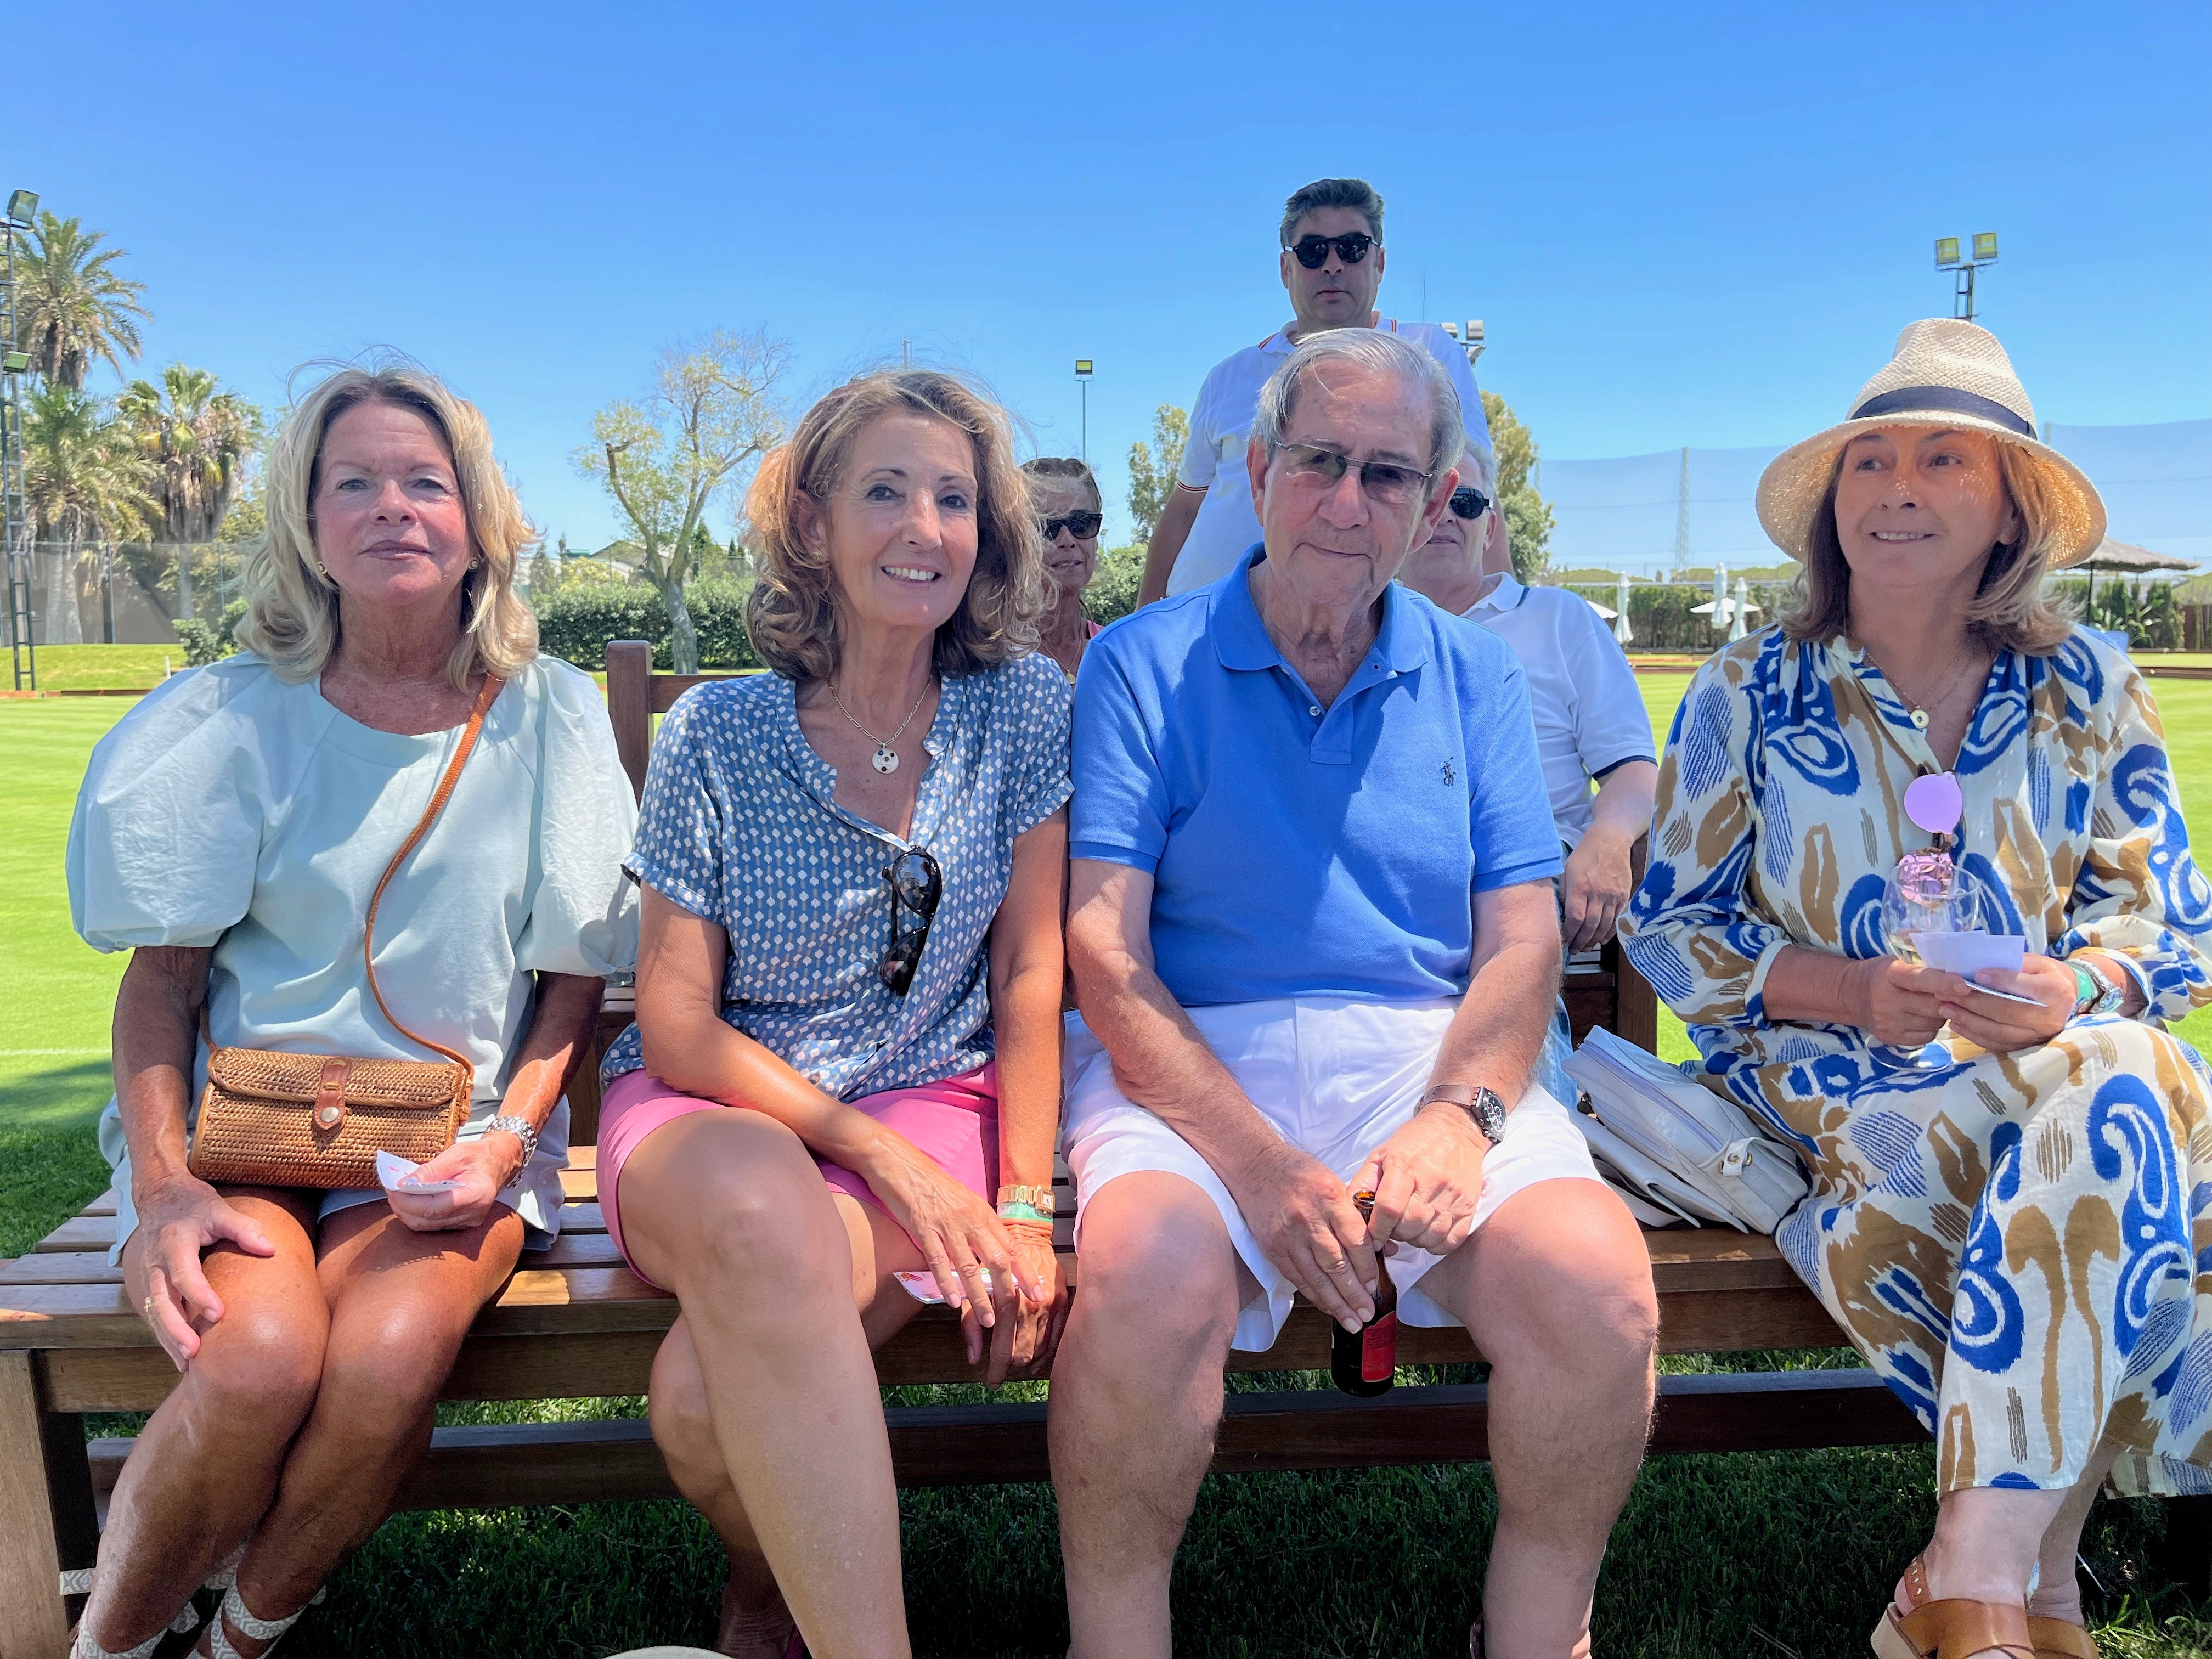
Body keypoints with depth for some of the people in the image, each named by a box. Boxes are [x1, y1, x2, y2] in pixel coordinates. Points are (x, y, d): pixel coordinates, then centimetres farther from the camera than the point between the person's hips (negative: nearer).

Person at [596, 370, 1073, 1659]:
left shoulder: (1025, 707, 1)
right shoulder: (718, 732, -2)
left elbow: (1028, 972, 2)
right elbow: (676, 1019, -4)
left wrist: (1026, 1211, -7)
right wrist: (879, 1152, -17)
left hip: (933, 1101, 0)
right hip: (716, 1107, 1)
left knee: (709, 1390, -30)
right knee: (754, 1201, -39)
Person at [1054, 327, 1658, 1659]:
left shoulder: (1474, 677, 14)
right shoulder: (1145, 666, 4)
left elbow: (1523, 941, 7)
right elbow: (1103, 950, -6)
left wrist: (1457, 1111, -14)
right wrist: (1257, 1159, -18)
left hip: (1431, 1051, 3)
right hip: (1195, 1062, -2)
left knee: (1599, 1284, -24)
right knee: (1148, 1278, -33)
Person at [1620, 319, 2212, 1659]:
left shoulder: (2089, 689, 10)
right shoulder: (1749, 692, 4)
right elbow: (1672, 930, 2)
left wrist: (2073, 987, -15)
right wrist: (1852, 988, -14)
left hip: (2065, 1049, 3)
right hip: (1831, 1069, -2)